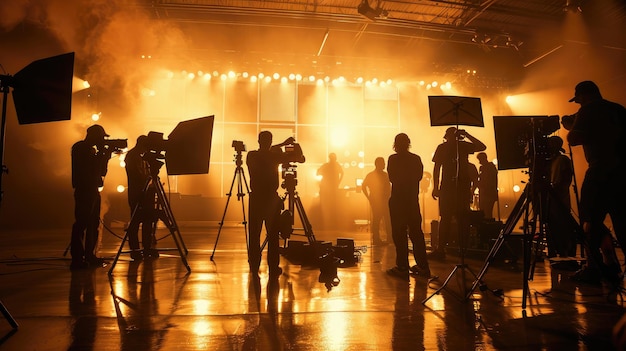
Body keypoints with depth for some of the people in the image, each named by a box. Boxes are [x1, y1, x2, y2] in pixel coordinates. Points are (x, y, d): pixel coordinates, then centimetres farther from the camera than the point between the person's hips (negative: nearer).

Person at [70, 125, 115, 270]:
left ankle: (89, 256, 15)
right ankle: (77, 259, -11)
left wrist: (105, 156, 7)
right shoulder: (79, 148, -5)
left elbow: (102, 171, 17)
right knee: (81, 223, -11)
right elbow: (92, 169, -16)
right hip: (84, 190, -9)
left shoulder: (91, 150, 20)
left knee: (93, 224, 10)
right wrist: (104, 154, -9)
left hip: (92, 190, 9)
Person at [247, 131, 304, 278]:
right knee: (273, 236, 5)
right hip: (271, 199, -3)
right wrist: (296, 147, 15)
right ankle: (273, 268, 9)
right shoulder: (274, 156, -10)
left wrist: (282, 144, 24)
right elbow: (301, 158, -5)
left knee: (254, 235, 11)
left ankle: (254, 267, 18)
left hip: (255, 199, 3)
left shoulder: (251, 156, 0)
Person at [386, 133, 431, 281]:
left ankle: (402, 268, -2)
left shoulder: (393, 159, -8)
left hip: (398, 199, -5)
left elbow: (392, 177, -4)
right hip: (413, 199, 5)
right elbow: (419, 176, 11)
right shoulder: (416, 158, 5)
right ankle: (423, 266, 17)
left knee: (399, 233, -1)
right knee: (416, 232, 12)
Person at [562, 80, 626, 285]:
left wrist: (569, 126, 7)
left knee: (590, 220, -3)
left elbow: (574, 139, -13)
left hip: (602, 171, -8)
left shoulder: (589, 110, -6)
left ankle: (597, 268, -2)